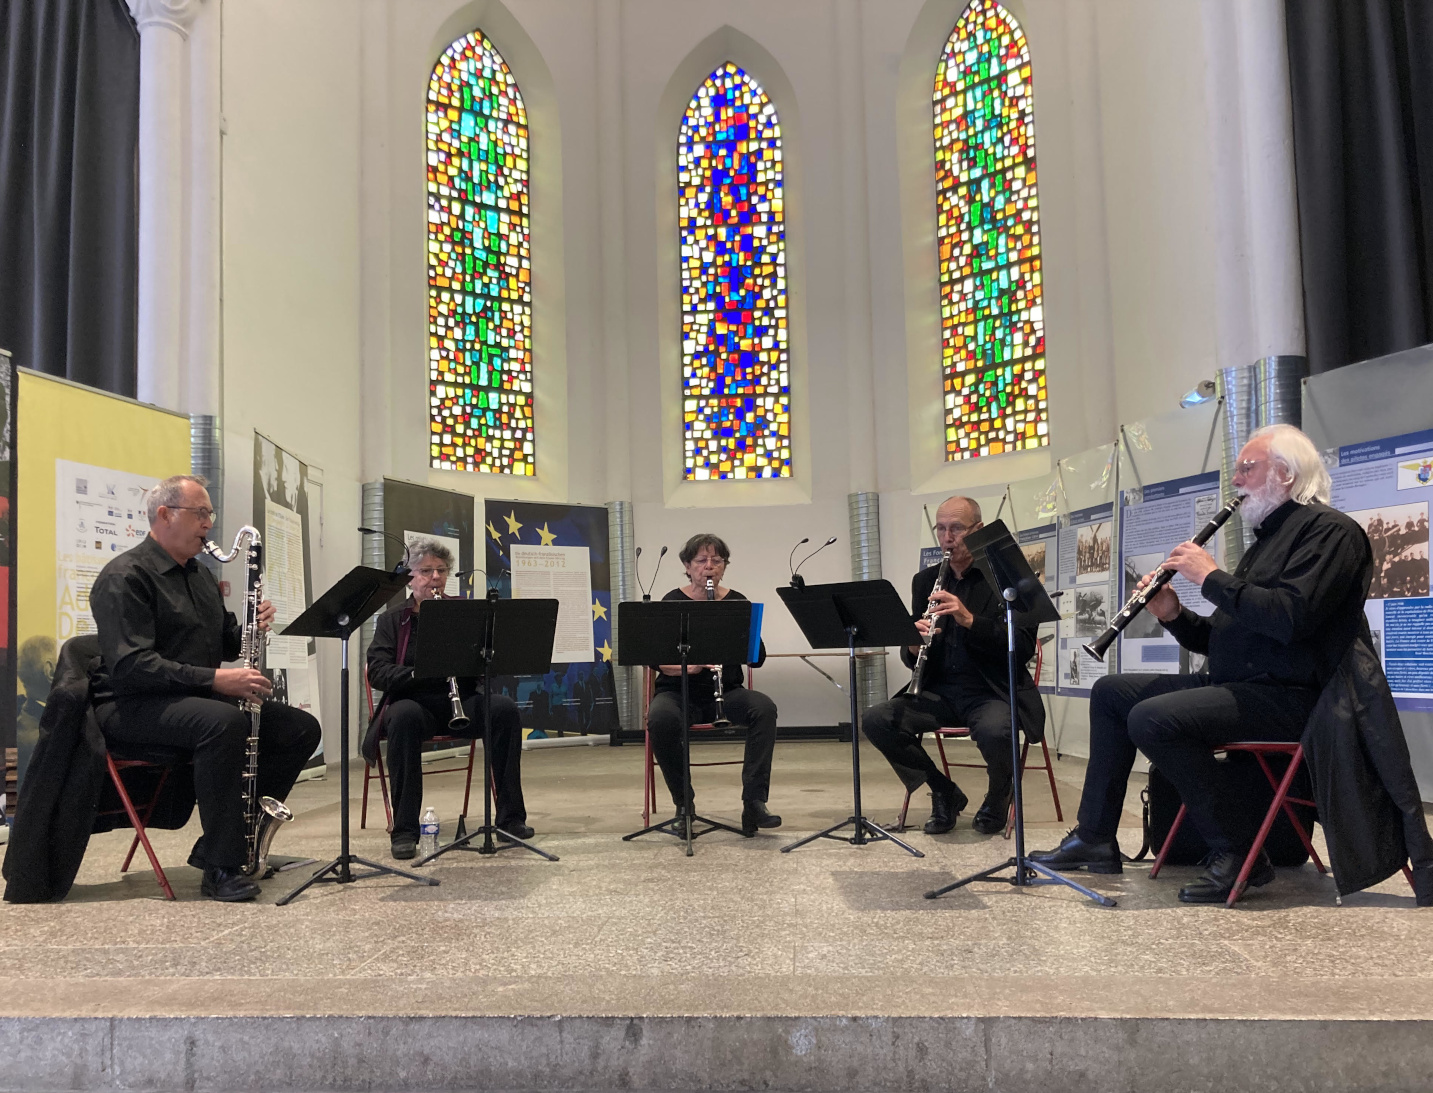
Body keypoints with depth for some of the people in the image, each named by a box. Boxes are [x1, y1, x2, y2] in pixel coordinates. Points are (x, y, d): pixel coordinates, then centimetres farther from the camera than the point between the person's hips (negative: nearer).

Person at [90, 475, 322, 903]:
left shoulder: (200, 575, 18)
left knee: (302, 728, -7)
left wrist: (251, 630, -2)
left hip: (200, 698, 9)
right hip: (135, 705, -9)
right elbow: (131, 666, -23)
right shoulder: (125, 576, -11)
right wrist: (214, 679, -30)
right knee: (223, 722, -38)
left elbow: (224, 644, 22)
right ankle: (221, 868, -26)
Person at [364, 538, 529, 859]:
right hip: (415, 702, -2)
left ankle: (510, 817, -18)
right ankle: (404, 830, -29)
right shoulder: (392, 620, 8)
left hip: (460, 702, 2)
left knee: (505, 708, -27)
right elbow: (377, 673, -6)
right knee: (403, 716, -37)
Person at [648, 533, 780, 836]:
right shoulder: (672, 602, -2)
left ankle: (754, 803, -26)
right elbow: (657, 660, -9)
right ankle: (683, 803, -13)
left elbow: (758, 658, -2)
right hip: (678, 691, -1)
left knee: (764, 708, -28)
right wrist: (692, 665, -28)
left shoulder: (737, 603, 3)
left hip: (726, 691, 2)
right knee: (660, 720, -34)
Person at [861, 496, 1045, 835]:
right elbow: (910, 658, 11)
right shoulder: (925, 581, 11)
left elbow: (1023, 649, -11)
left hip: (993, 692, -4)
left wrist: (970, 619, -24)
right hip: (940, 691, 4)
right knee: (875, 720, -19)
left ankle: (999, 795, 1)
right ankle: (944, 793, 3)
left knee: (994, 731, -37)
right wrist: (914, 645, -15)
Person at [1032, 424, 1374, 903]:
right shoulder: (1268, 537, 22)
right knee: (1111, 692, 8)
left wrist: (1211, 577, -16)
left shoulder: (1328, 530, -8)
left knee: (1152, 718, -29)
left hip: (1283, 695, -10)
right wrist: (1174, 616, 3)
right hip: (1231, 684, 10)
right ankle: (1094, 839, 8)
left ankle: (1238, 852, -14)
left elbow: (1291, 617, -26)